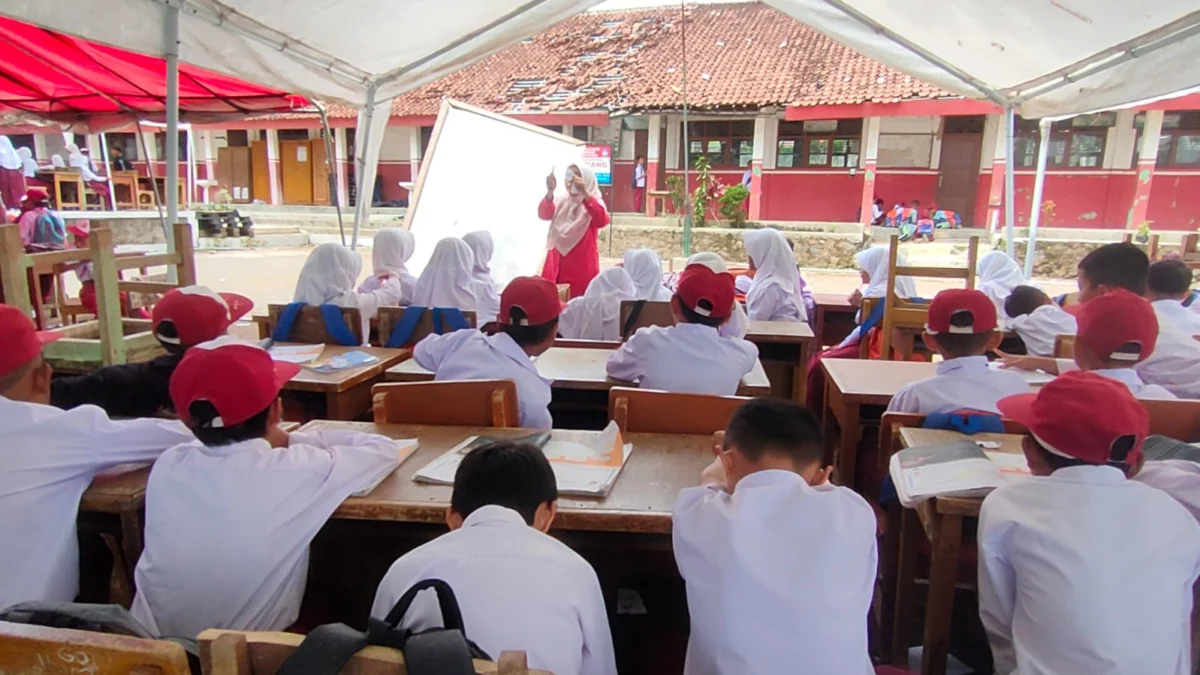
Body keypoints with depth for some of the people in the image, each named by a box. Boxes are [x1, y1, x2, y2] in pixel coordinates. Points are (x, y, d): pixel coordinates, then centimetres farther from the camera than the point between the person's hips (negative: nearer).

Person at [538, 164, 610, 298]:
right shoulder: (561, 201, 9)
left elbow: (602, 221, -24)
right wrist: (550, 191, -26)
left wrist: (585, 193, -33)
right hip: (557, 265, 4)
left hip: (582, 268, -4)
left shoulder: (593, 203, -3)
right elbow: (543, 214, -9)